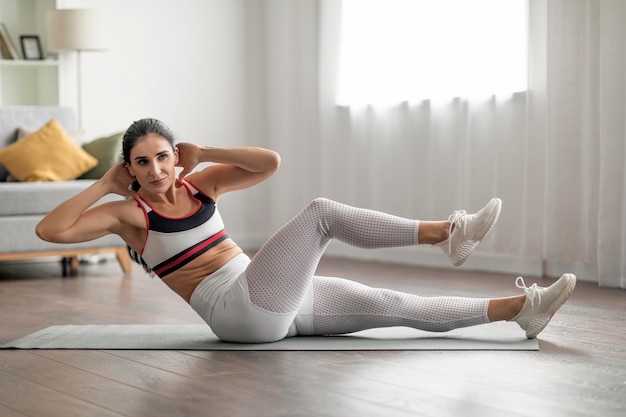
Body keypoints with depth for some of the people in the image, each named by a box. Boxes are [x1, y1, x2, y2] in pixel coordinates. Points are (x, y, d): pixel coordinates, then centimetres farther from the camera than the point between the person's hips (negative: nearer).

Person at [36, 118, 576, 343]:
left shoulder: (198, 184, 12)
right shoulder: (129, 214, -2)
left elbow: (270, 162, 4)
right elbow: (49, 230, -13)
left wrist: (204, 153, 2)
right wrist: (104, 185, -8)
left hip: (277, 303, 6)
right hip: (240, 310, -6)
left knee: (394, 305, 0)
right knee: (322, 212, -20)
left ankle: (521, 308, 4)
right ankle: (446, 233, -14)